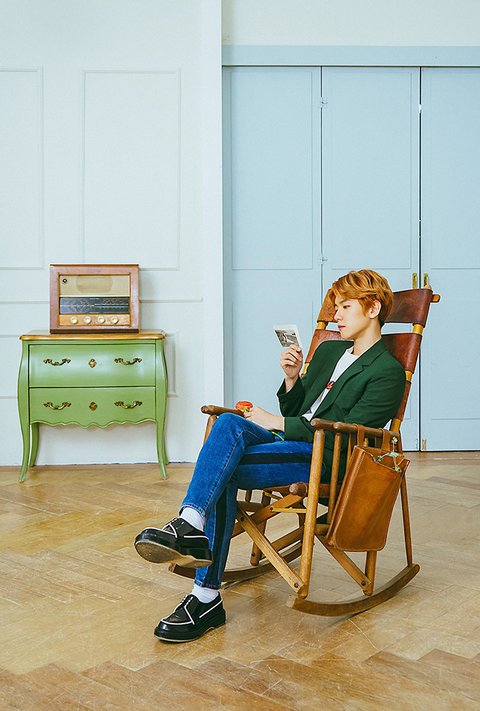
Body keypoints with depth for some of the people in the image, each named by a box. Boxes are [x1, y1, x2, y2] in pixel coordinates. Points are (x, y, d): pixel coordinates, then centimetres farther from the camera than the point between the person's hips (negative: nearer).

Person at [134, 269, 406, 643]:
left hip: (327, 459, -7)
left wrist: (276, 423, -11)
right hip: (291, 444, 7)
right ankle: (190, 527, -35)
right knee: (229, 422, -26)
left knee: (223, 472, -27)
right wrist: (292, 378, 4)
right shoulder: (328, 351, 24)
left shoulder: (388, 371, 0)